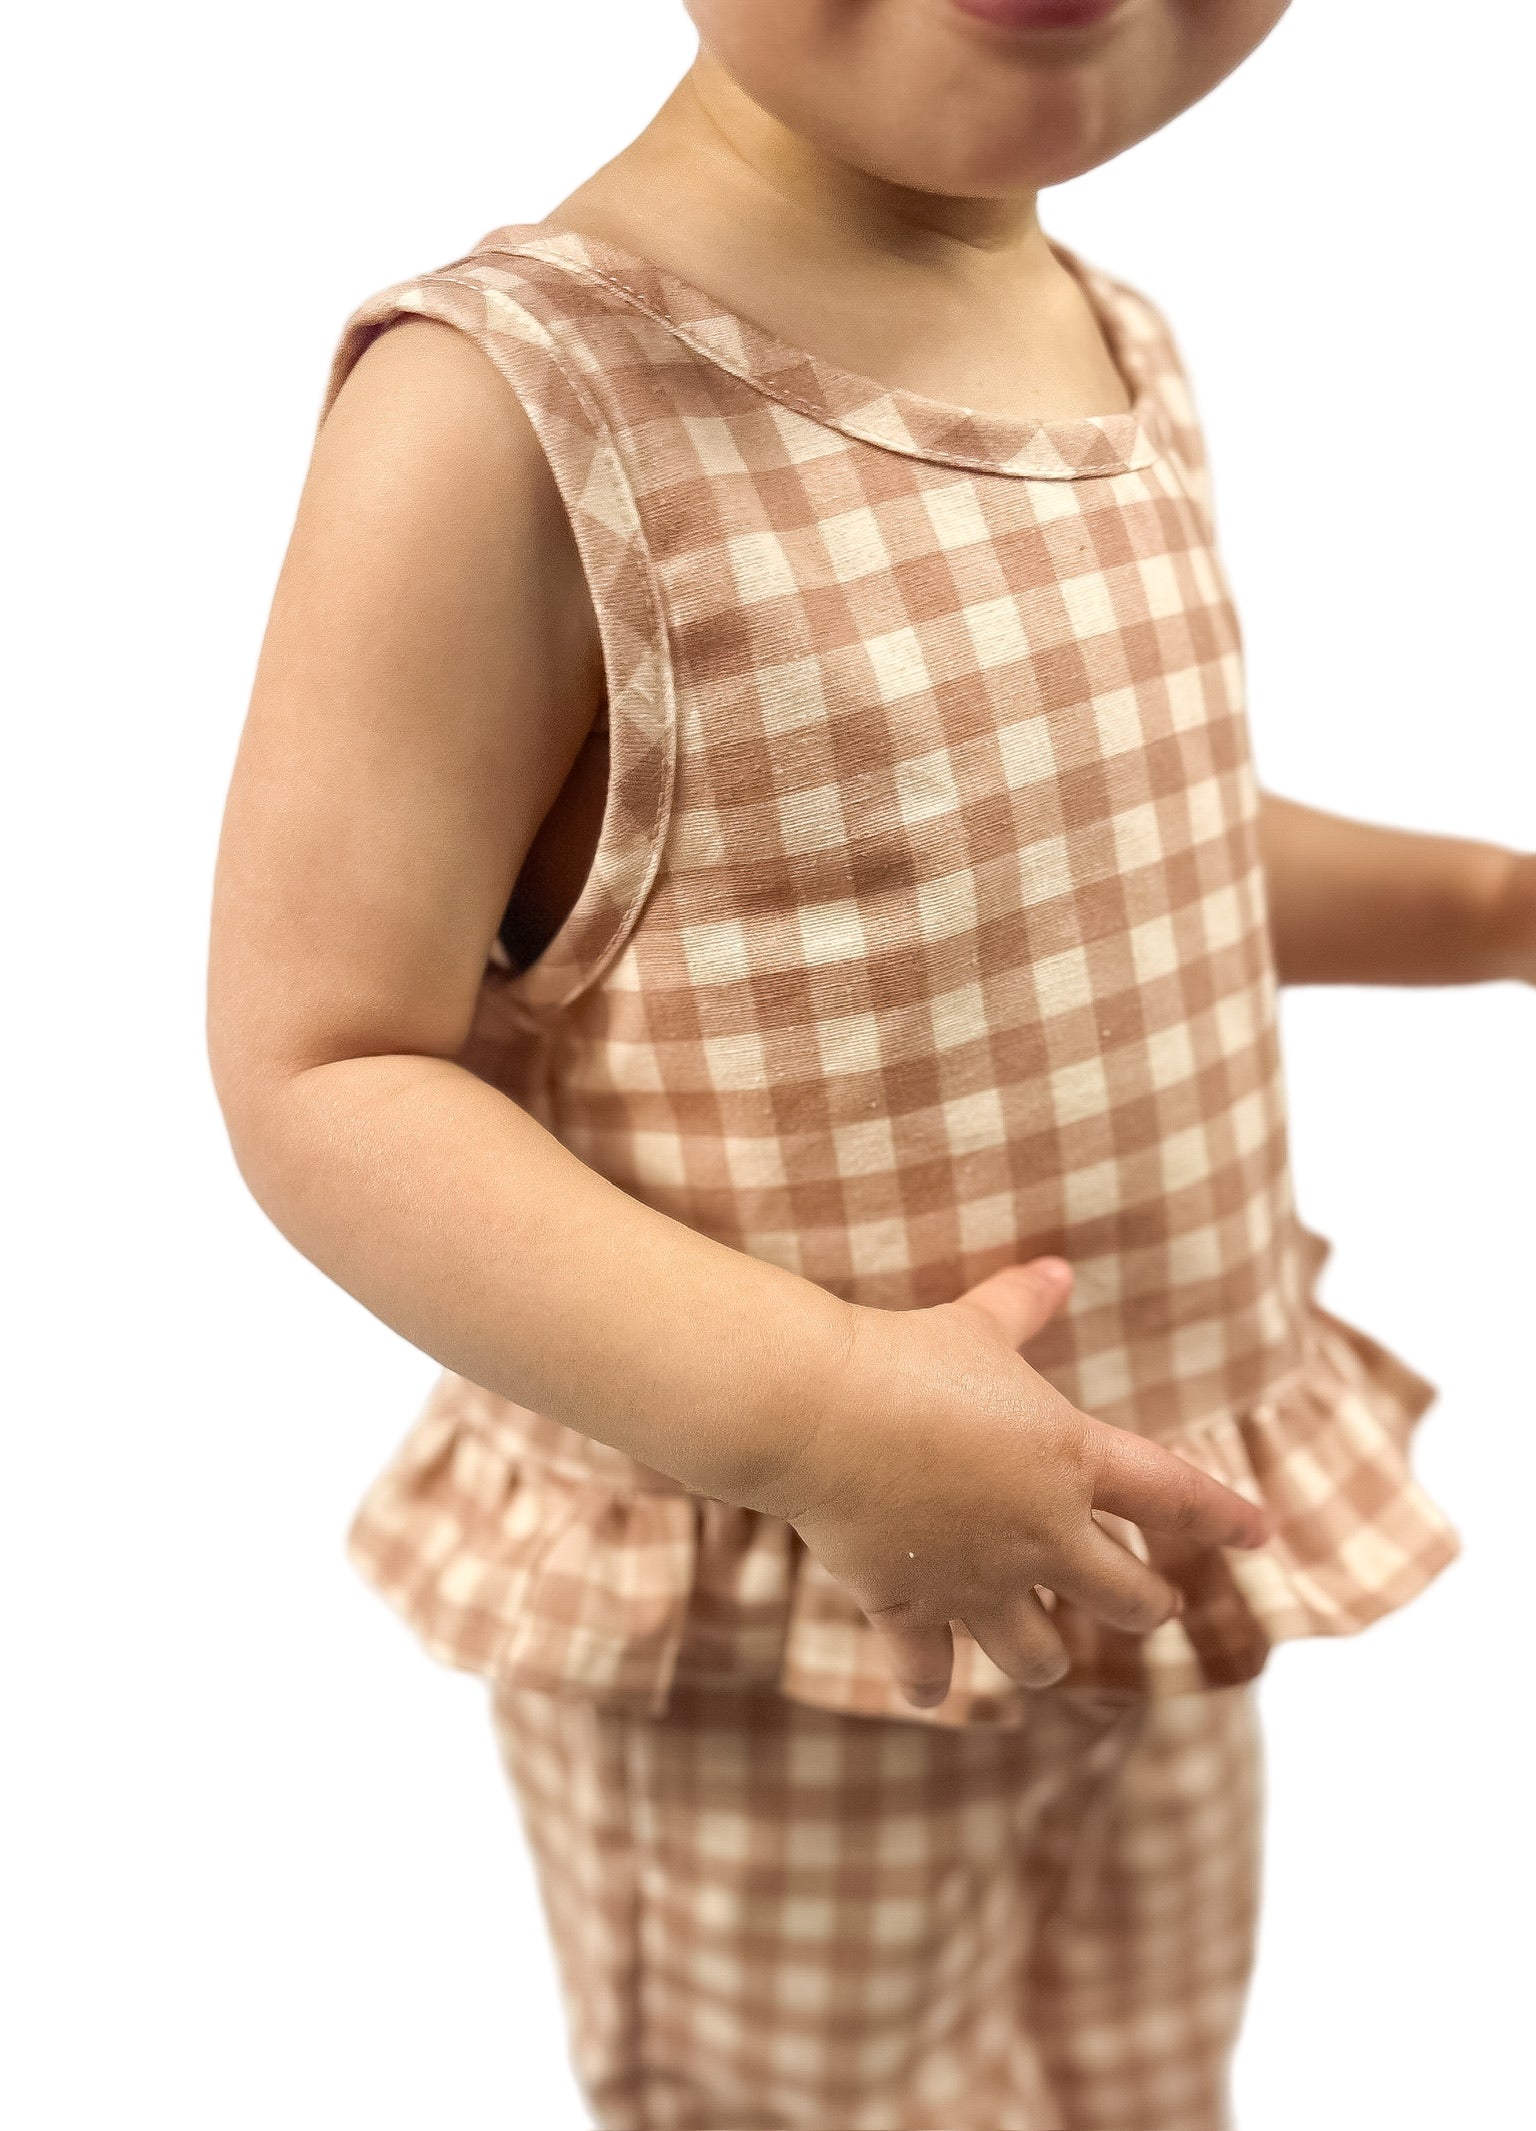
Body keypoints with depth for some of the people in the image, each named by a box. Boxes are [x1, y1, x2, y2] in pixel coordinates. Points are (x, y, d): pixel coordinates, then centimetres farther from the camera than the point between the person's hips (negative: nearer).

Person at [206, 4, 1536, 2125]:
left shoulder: (1126, 359, 1)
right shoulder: (518, 402, -23)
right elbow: (321, 1076, -22)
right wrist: (810, 1415, -31)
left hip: (1150, 1559, 7)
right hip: (755, 1645, -6)